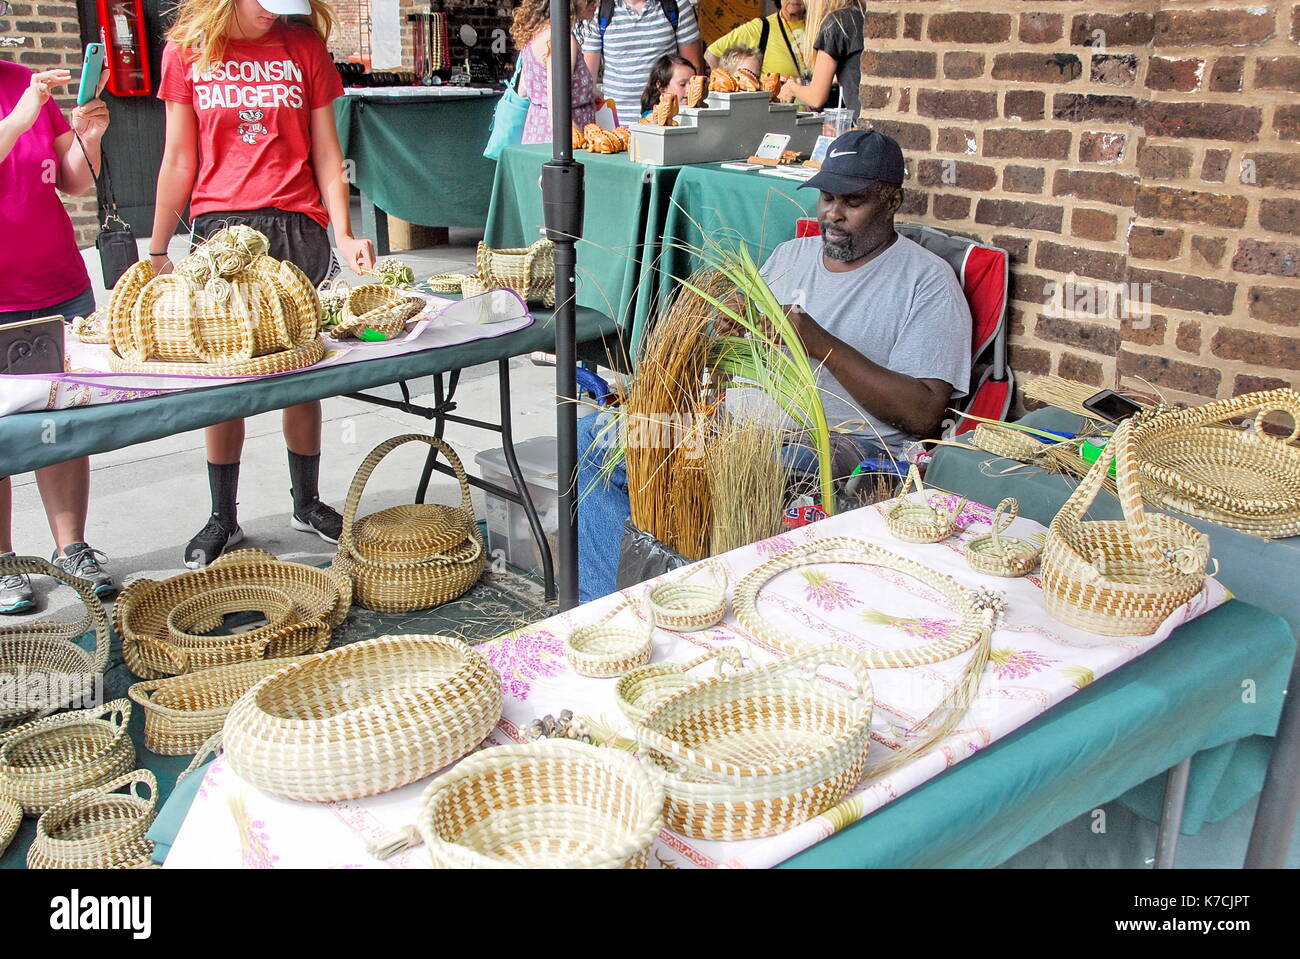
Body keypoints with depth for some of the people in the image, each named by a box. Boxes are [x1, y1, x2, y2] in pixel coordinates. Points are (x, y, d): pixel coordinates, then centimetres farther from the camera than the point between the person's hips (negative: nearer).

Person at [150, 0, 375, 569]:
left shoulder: (305, 46, 6)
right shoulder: (187, 50, 5)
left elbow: (326, 153, 5)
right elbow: (179, 159, 7)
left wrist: (344, 235, -6)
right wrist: (158, 251, 6)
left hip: (297, 228, 0)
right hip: (220, 227, 0)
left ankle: (307, 503, 21)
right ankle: (223, 518, 15)